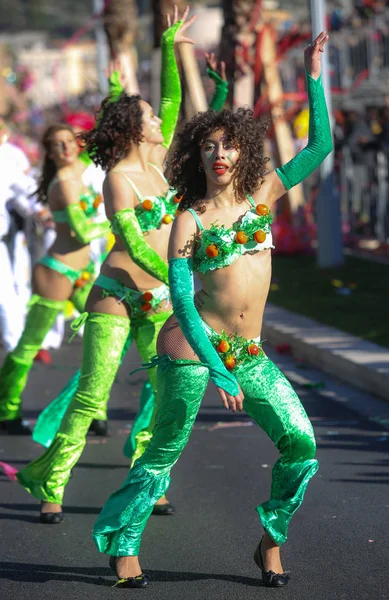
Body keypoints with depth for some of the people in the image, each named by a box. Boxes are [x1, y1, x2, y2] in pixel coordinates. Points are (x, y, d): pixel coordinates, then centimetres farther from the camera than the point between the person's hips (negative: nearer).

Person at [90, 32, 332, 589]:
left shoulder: (263, 194, 7)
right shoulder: (189, 220, -5)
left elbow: (320, 145, 9)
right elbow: (182, 300, -12)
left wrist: (313, 76, 1)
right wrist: (218, 372, -21)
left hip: (250, 353, 4)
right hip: (192, 349, -4)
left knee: (301, 443, -9)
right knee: (165, 451, 3)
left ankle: (271, 540, 10)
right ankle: (122, 543, 20)